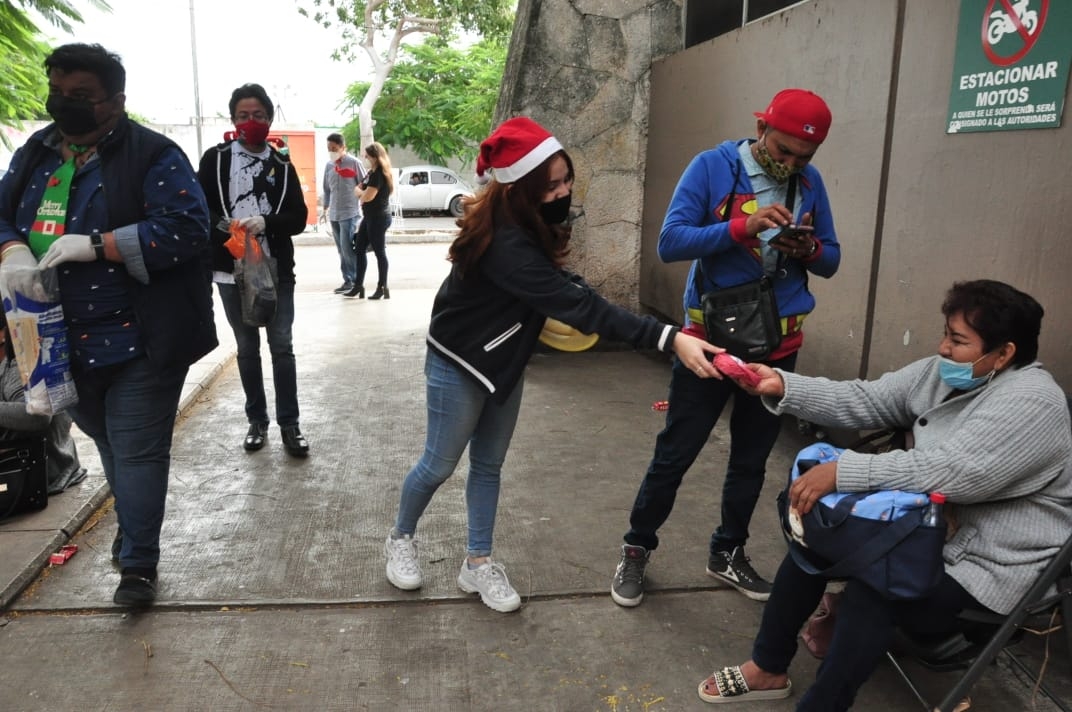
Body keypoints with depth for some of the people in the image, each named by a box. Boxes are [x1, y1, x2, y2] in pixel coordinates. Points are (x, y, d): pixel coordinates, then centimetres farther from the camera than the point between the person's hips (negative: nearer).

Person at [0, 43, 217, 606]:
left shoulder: (153, 155, -10)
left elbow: (185, 229, -20)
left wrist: (96, 245, -24)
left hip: (138, 340, -6)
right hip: (63, 341, 7)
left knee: (137, 451, -2)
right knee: (109, 445, 21)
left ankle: (138, 564, 10)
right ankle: (133, 530, 41)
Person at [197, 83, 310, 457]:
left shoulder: (282, 164, 5)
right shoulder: (215, 159, 3)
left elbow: (299, 218, -1)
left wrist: (265, 222, -19)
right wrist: (224, 225, -19)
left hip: (277, 271, 0)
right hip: (231, 272, 0)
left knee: (282, 347, 1)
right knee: (247, 348, 11)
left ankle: (289, 424, 10)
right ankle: (257, 420, 23)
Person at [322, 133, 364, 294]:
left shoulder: (354, 163, -5)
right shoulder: (329, 166, 12)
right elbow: (327, 189, 19)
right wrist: (325, 208, 16)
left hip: (350, 213, -6)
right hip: (334, 214, 6)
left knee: (347, 248, -11)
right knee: (342, 251, 7)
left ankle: (355, 281, -3)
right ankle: (348, 280, 13)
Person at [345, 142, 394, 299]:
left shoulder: (378, 174, -16)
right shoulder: (372, 172, 14)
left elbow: (367, 196, -21)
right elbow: (361, 189, 18)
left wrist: (359, 191, -1)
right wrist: (361, 190, -4)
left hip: (378, 217, -10)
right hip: (370, 217, 10)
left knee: (379, 252, -2)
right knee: (359, 249, 11)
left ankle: (382, 288, 6)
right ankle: (358, 285, 17)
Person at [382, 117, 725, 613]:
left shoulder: (527, 226, -6)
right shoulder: (505, 245, -35)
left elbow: (560, 291, 7)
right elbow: (578, 305, -41)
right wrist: (668, 338, -44)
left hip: (504, 363, 8)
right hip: (459, 365, -8)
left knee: (488, 465, 14)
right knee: (439, 465, 9)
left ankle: (478, 563, 28)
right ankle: (400, 539, 35)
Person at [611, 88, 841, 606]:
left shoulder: (810, 182, 3)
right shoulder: (712, 167, -9)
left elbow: (831, 262, 7)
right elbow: (670, 242, -18)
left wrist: (810, 249, -16)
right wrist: (742, 226, -30)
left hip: (778, 344, 5)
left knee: (752, 459, 16)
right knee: (675, 455, 5)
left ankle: (727, 554, 35)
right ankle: (636, 549, 24)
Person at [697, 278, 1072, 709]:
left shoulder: (1030, 401, -23)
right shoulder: (941, 373, 2)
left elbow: (952, 472, -35)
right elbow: (862, 401, 0)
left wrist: (841, 472, -38)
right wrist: (782, 386, -14)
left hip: (989, 566, -8)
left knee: (872, 590, -29)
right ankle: (768, 668, 12)